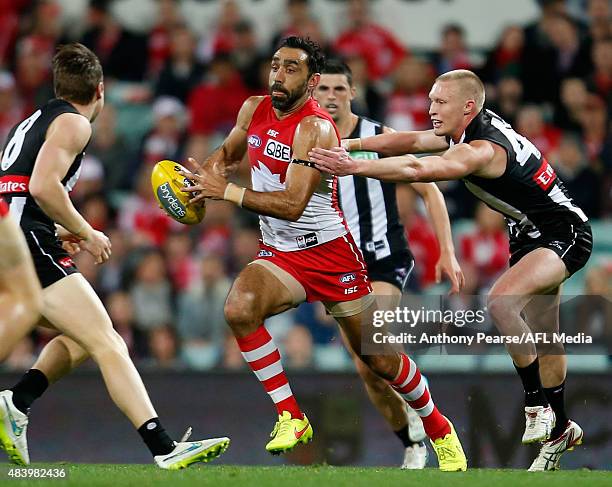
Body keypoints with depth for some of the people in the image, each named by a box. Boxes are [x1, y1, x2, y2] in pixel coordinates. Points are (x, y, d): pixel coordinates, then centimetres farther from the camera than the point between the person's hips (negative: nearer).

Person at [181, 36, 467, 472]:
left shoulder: (315, 128, -22)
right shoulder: (254, 110, 0)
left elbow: (292, 205, -30)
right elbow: (228, 153, 22)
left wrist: (227, 191, -30)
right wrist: (210, 170, -1)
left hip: (330, 253, -5)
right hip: (279, 255, 5)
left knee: (381, 360, 4)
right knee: (239, 309, -28)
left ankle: (439, 429, 31)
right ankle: (291, 418, -17)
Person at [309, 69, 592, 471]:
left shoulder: (483, 150, -29)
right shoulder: (473, 128, -1)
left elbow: (417, 170, -40)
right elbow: (411, 141, -1)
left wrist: (353, 166, -44)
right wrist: (350, 144, -10)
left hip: (565, 237, -11)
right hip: (531, 236, 11)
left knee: (501, 302, -29)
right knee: (541, 336, 15)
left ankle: (538, 405, -19)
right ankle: (560, 428, 28)